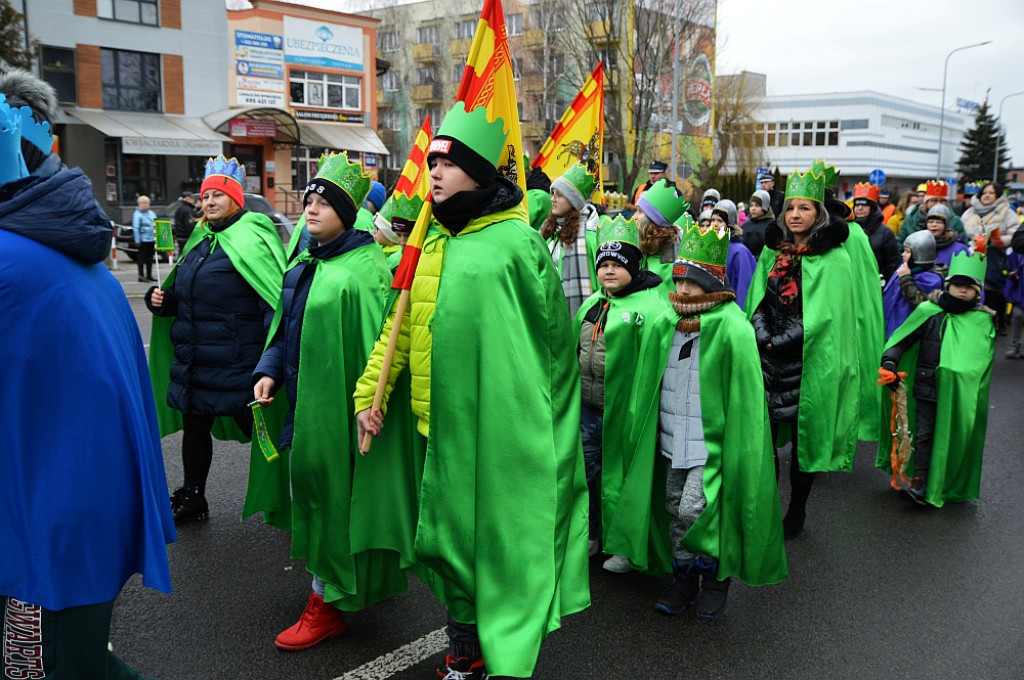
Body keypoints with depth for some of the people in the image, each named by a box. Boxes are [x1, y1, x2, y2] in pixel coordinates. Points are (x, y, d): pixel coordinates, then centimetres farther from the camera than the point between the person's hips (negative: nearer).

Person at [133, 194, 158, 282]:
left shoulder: (152, 213, 14)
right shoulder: (137, 214, -7)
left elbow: (156, 225, 20)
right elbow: (135, 228, -11)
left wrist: (156, 238, 13)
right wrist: (137, 241, -16)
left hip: (151, 239, 7)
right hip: (143, 240, -7)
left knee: (150, 258, 11)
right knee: (141, 258, -2)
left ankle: (149, 275, 18)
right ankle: (141, 275, 3)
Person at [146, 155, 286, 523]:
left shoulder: (253, 238, -10)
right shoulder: (200, 240, 16)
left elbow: (275, 299, -19)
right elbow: (183, 297, 28)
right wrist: (161, 299, 5)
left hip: (237, 361, -8)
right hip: (193, 359, 8)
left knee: (255, 425, 2)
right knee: (194, 425, 16)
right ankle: (191, 499, 31)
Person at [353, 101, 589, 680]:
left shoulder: (516, 241, -8)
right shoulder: (434, 243, 10)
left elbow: (555, 339, -2)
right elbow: (402, 327, 15)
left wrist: (536, 415, 2)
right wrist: (370, 392, 8)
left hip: (502, 429, -6)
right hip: (445, 423, 6)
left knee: (503, 540, 1)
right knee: (453, 536, 16)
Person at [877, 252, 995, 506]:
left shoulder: (982, 321, 1)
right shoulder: (929, 312, -1)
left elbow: (982, 361, 3)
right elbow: (904, 339, -2)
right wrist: (889, 362, -16)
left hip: (957, 392, 0)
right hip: (925, 386, 0)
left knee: (951, 436, 7)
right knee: (924, 433, 3)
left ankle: (946, 484, 19)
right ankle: (919, 482, 7)